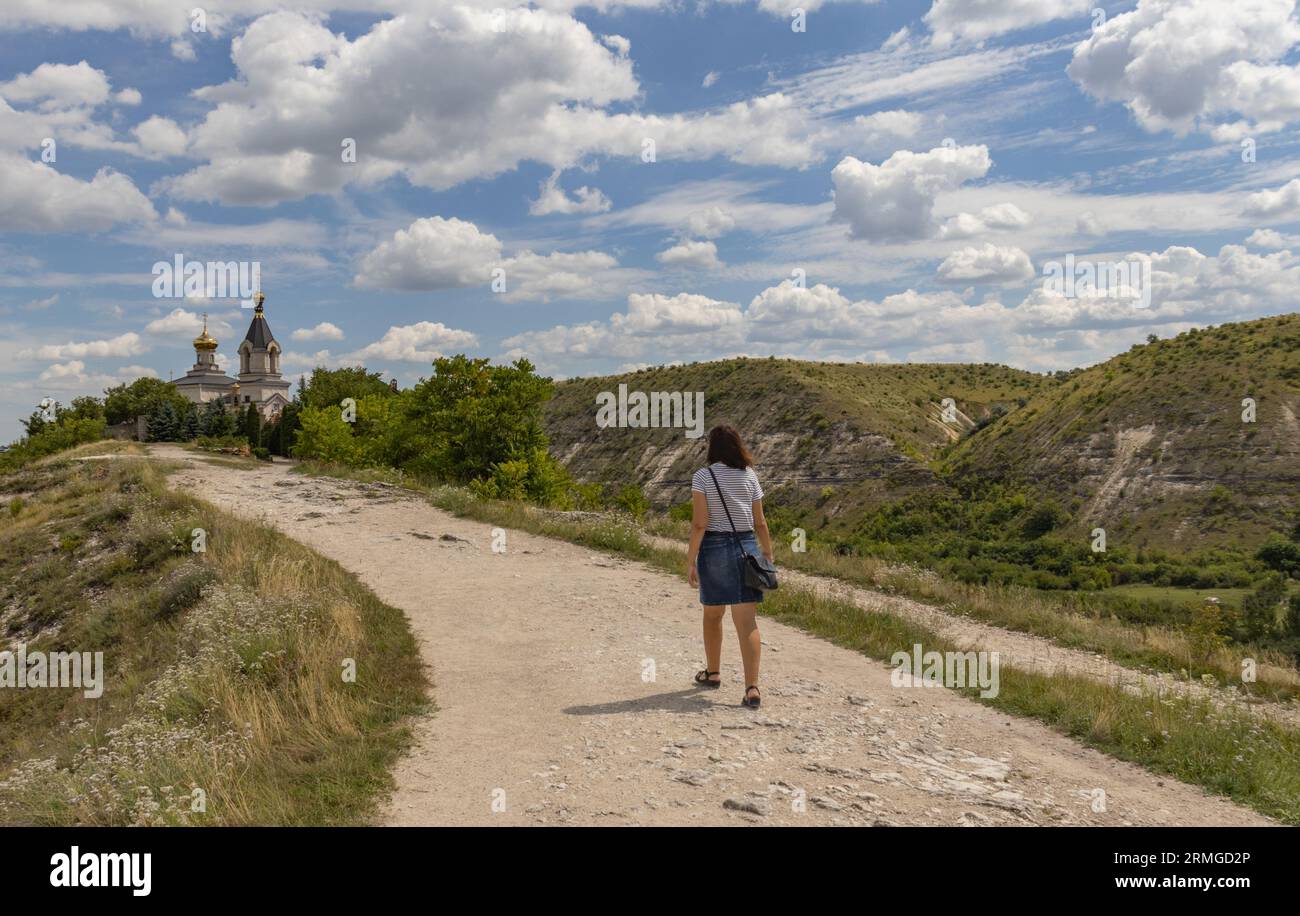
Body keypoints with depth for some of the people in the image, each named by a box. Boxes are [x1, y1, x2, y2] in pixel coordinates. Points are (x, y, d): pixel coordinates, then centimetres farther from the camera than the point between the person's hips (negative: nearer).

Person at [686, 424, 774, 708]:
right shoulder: (749, 476, 4)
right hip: (747, 547, 2)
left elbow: (699, 524, -12)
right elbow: (760, 522, 5)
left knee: (712, 613, 20)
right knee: (747, 622, -2)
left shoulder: (703, 476, -6)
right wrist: (768, 554, 14)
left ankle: (713, 673, 36)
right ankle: (752, 688, -11)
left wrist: (690, 559, -7)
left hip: (714, 548, -2)